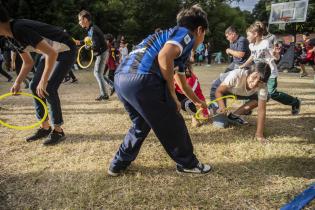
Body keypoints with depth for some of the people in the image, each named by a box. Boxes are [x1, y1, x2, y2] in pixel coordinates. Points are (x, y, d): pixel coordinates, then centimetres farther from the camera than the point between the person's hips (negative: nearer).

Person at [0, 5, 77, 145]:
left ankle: (58, 131, -2)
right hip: (50, 52, 10)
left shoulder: (21, 30, -29)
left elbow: (52, 54, -34)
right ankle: (45, 127, 13)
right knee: (34, 86, 3)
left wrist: (44, 81, -31)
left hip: (66, 51, -9)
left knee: (49, 89, -17)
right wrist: (18, 82, -1)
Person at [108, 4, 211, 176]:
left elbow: (183, 83, 45)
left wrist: (197, 102, 60)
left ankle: (119, 164, 38)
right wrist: (172, 94, -5)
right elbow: (164, 56, -16)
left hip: (121, 78, 10)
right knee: (172, 124, 11)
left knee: (141, 124, 29)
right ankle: (187, 163, 31)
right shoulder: (186, 34, 8)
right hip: (142, 79, -9)